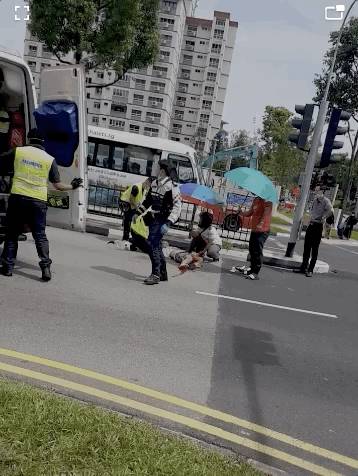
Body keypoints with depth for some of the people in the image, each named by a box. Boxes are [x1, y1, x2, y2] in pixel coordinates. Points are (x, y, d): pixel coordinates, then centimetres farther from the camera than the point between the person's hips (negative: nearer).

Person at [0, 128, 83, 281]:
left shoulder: (17, 151, 4)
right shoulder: (49, 159, 3)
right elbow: (58, 185, 3)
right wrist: (72, 186, 20)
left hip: (17, 198, 0)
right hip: (38, 201, 0)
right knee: (40, 235, 8)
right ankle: (45, 267, -2)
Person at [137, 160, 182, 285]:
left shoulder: (172, 187, -13)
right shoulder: (154, 183, 10)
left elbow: (177, 206, -17)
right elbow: (147, 200, 22)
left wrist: (168, 223, -25)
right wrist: (138, 212, 19)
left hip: (162, 220, -8)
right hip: (153, 219, 8)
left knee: (152, 245, -16)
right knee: (157, 246, 14)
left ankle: (156, 274, -8)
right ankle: (163, 273, 27)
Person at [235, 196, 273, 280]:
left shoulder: (268, 201, -11)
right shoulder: (256, 200, 13)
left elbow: (266, 213, -26)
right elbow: (250, 212, 18)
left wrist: (261, 223, -41)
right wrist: (243, 214, -2)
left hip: (263, 230, -8)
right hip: (254, 229, 8)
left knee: (258, 251, -9)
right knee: (252, 249, 18)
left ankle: (256, 273, -4)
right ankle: (252, 268, 34)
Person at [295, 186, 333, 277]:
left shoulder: (325, 201, -10)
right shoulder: (315, 200, 13)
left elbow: (330, 210, -29)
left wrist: (322, 218, -20)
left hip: (318, 226, -7)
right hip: (311, 225, 7)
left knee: (314, 249, -1)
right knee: (306, 247, 11)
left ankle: (310, 270, 4)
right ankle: (304, 267, 19)